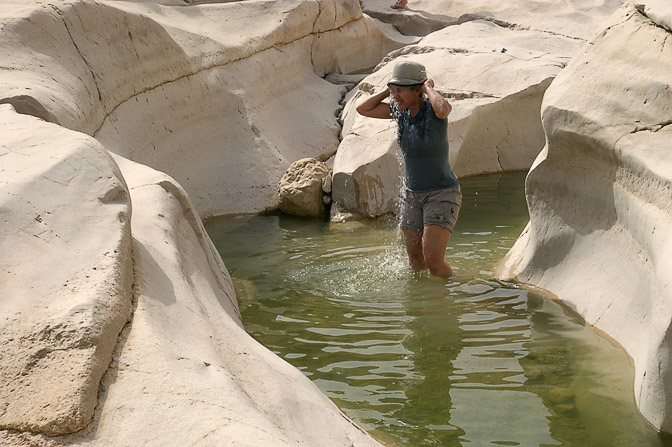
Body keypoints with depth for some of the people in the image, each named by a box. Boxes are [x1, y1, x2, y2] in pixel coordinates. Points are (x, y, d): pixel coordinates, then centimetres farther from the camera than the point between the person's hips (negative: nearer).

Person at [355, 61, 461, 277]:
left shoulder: (433, 107, -18)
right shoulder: (400, 109, -1)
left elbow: (444, 108, -43)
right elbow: (362, 109, 2)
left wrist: (428, 88, -24)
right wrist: (390, 89, -5)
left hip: (442, 194, -7)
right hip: (411, 194, 7)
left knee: (433, 262, -15)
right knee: (415, 262, 10)